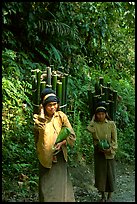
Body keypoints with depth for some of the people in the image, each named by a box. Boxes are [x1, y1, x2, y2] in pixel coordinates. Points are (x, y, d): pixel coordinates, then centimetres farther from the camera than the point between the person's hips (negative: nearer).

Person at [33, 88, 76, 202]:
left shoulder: (61, 116, -1)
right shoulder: (38, 118, -5)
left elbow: (72, 135, -1)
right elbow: (39, 128, -26)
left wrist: (61, 143, -14)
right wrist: (42, 112, -19)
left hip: (60, 156, 2)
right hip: (46, 158, -2)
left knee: (61, 184, 8)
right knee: (47, 187, 2)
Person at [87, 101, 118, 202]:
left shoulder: (111, 124, -1)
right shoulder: (94, 125, 3)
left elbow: (114, 140, -3)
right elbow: (89, 130, -20)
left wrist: (111, 149, -14)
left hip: (109, 153, -1)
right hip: (99, 153, 1)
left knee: (110, 173, 4)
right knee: (100, 174, 6)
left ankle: (110, 196, 16)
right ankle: (103, 196, 19)